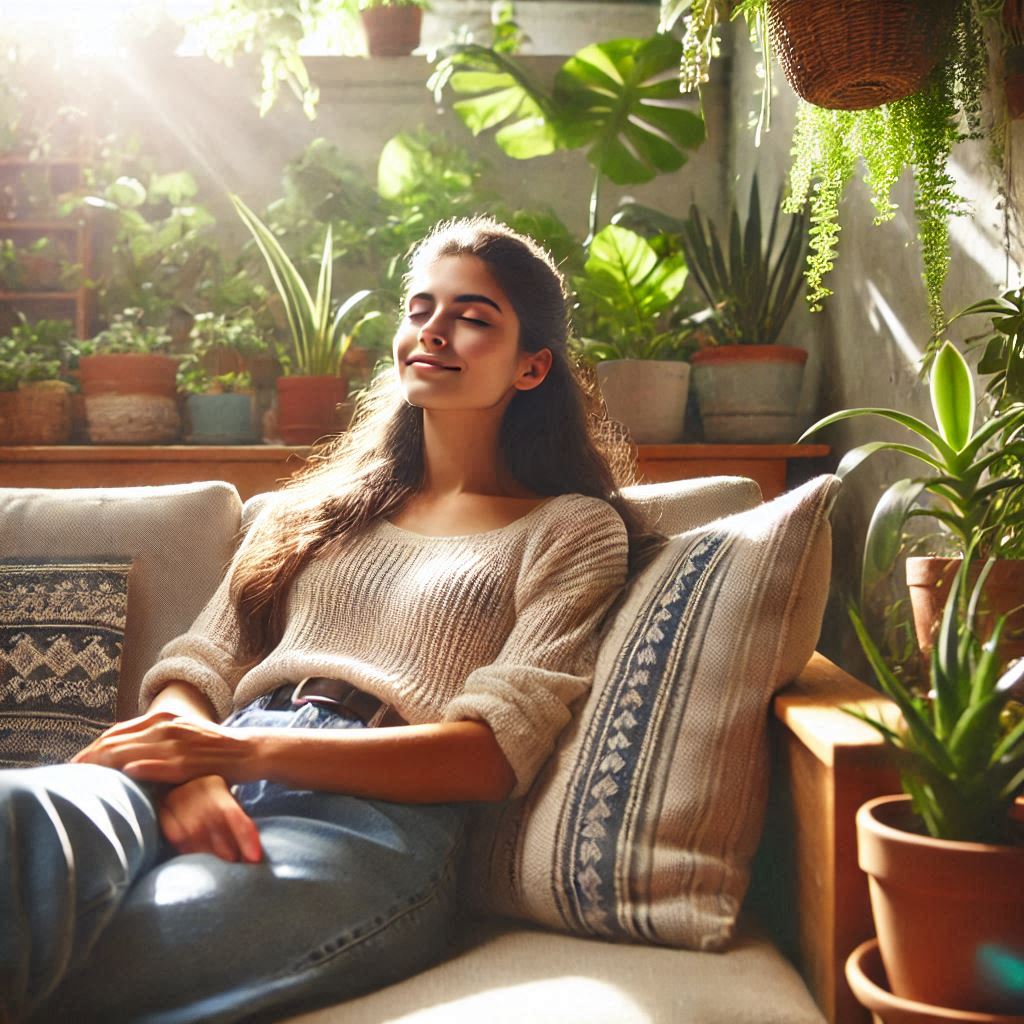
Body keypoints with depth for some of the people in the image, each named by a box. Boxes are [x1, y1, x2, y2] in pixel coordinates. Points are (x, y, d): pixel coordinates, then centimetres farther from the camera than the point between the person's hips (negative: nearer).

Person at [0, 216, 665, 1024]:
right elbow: (195, 668, 17)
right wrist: (188, 768, -10)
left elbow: (497, 752, -2)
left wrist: (247, 751, -14)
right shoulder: (316, 507, 28)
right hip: (217, 788, 4)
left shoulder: (573, 528, 12)